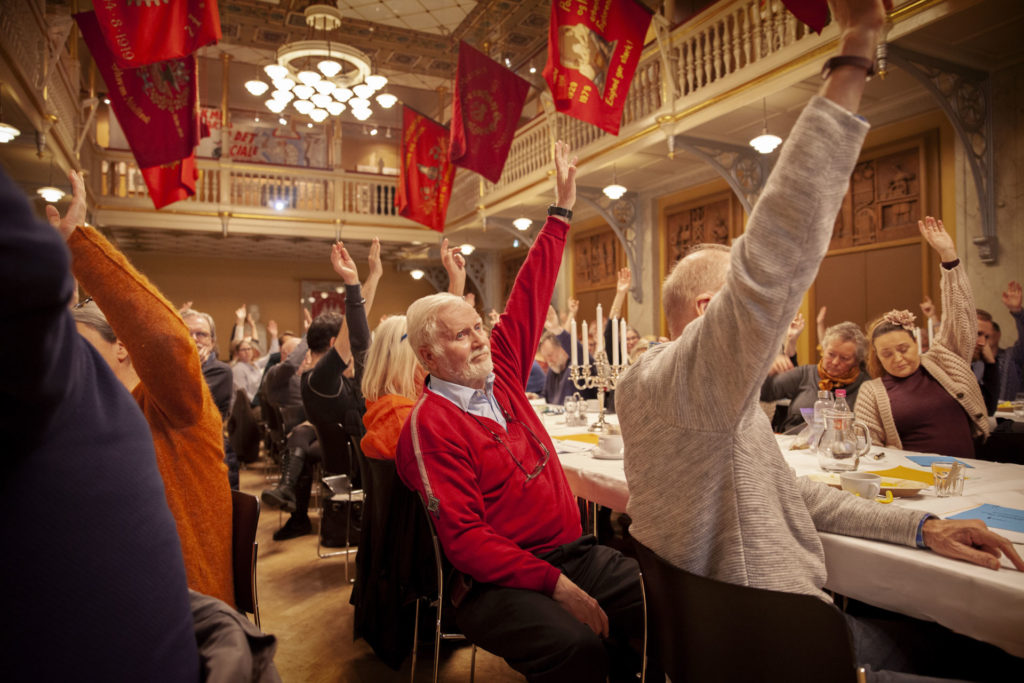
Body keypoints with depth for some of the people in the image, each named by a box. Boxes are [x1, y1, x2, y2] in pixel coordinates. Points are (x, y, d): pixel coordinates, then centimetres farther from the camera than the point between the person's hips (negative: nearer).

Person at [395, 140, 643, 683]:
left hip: (573, 551, 7)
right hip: (497, 581, -7)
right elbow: (464, 537, -16)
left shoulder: (499, 373, 9)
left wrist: (561, 214, 18)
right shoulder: (430, 424, -11)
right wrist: (557, 587, -22)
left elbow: (530, 296, 15)